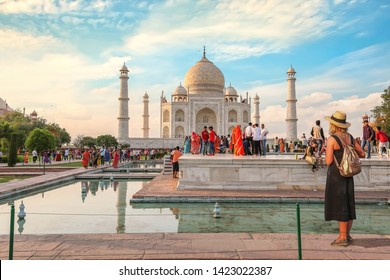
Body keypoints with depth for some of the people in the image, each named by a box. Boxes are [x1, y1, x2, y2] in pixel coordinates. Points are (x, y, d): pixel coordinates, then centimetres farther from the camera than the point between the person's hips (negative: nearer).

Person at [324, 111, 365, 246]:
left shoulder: (332, 139, -15)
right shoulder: (350, 137, 6)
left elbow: (329, 161, -17)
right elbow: (362, 154, 13)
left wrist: (327, 153, 2)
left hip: (336, 174, -7)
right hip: (348, 174, 7)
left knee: (339, 205, 0)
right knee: (348, 204, 14)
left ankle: (343, 237, 6)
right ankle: (347, 234, 24)